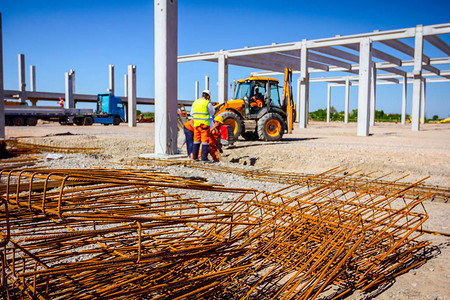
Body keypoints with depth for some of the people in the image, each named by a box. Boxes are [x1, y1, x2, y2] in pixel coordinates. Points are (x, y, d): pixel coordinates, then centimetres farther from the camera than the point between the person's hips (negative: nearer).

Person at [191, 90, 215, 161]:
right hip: (205, 124, -5)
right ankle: (204, 157, -2)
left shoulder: (195, 102, 9)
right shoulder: (207, 103, -9)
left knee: (196, 139, 12)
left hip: (196, 124, 5)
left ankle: (194, 156, 13)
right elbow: (212, 112, 3)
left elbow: (192, 113, 17)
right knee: (205, 140, -1)